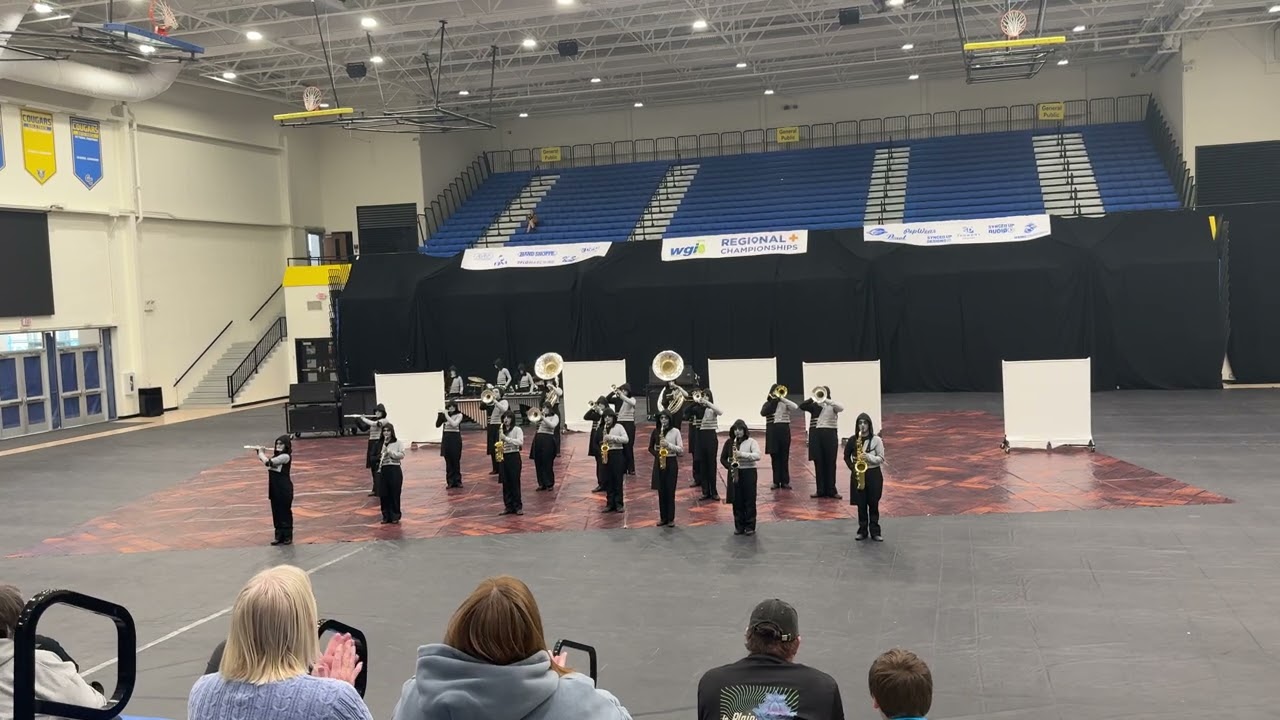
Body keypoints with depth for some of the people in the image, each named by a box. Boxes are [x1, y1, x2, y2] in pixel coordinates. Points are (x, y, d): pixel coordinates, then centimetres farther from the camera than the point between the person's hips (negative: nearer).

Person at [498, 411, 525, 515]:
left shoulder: (517, 429, -6)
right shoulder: (502, 431, 12)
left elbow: (520, 442, -20)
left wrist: (506, 438, -24)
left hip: (514, 457, -5)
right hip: (503, 457, 5)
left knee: (515, 482, -4)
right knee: (506, 483, 6)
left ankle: (518, 507, 2)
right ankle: (509, 506, 12)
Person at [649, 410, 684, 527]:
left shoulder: (675, 431, -4)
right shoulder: (656, 431, 5)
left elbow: (681, 450, -7)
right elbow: (651, 447, 12)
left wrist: (669, 445, -20)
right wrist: (657, 454, -7)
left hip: (671, 462, -3)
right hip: (659, 463, 3)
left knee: (670, 491, -2)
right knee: (661, 491, 6)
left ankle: (671, 518, 5)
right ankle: (663, 517, 13)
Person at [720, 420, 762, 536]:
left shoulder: (751, 441, -4)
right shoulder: (729, 442, 7)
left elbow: (757, 456, -18)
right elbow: (723, 458, 10)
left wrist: (742, 454, -26)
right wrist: (730, 466, -8)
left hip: (748, 472, -3)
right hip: (734, 474, 3)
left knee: (749, 501, 0)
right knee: (737, 501, 5)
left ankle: (750, 526, 8)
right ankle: (739, 526, 14)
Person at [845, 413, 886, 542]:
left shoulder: (876, 440, -4)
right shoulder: (853, 440, 0)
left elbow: (881, 459, -4)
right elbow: (846, 457, 10)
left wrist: (868, 457, -20)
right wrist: (853, 468, -5)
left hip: (873, 474, -1)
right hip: (858, 474, 2)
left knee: (873, 504, 3)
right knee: (861, 504, 5)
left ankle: (875, 532, 9)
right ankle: (862, 530, 15)